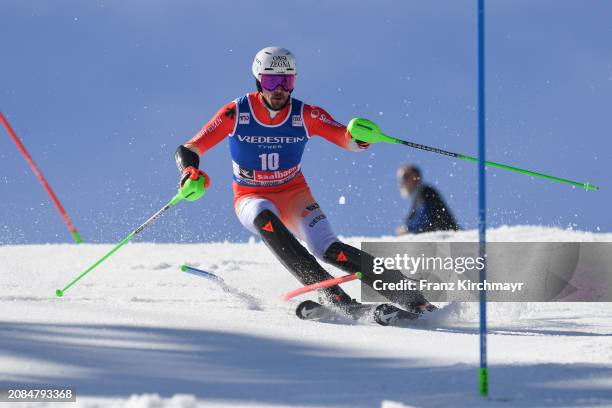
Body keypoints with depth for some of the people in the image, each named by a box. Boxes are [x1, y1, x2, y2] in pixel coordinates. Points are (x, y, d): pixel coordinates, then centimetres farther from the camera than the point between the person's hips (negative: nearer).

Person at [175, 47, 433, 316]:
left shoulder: (306, 116, -11)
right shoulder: (236, 114, -14)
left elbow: (349, 141, -18)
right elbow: (187, 151, -13)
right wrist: (190, 173, -36)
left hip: (294, 194, 1)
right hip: (252, 199, 0)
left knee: (328, 250, -24)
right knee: (265, 218, -37)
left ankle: (411, 296, -20)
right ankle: (331, 294, -43)